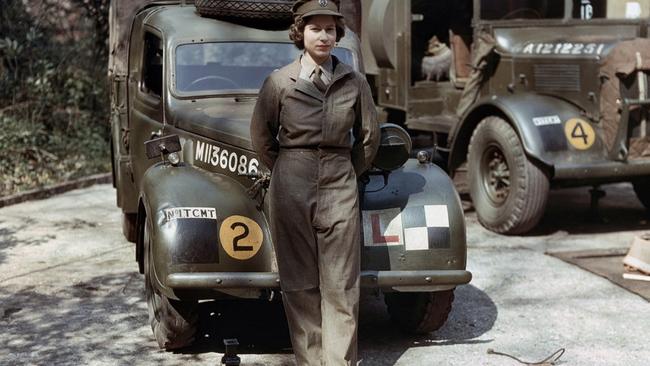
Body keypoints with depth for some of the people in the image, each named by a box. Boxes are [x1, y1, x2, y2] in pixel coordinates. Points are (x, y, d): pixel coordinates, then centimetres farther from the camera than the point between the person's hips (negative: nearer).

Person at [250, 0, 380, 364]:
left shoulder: (354, 82, 4)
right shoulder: (280, 81, 1)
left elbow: (369, 136, 14)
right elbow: (262, 137, 10)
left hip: (340, 190, 1)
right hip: (291, 190, -1)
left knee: (341, 285, -1)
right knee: (300, 283, 4)